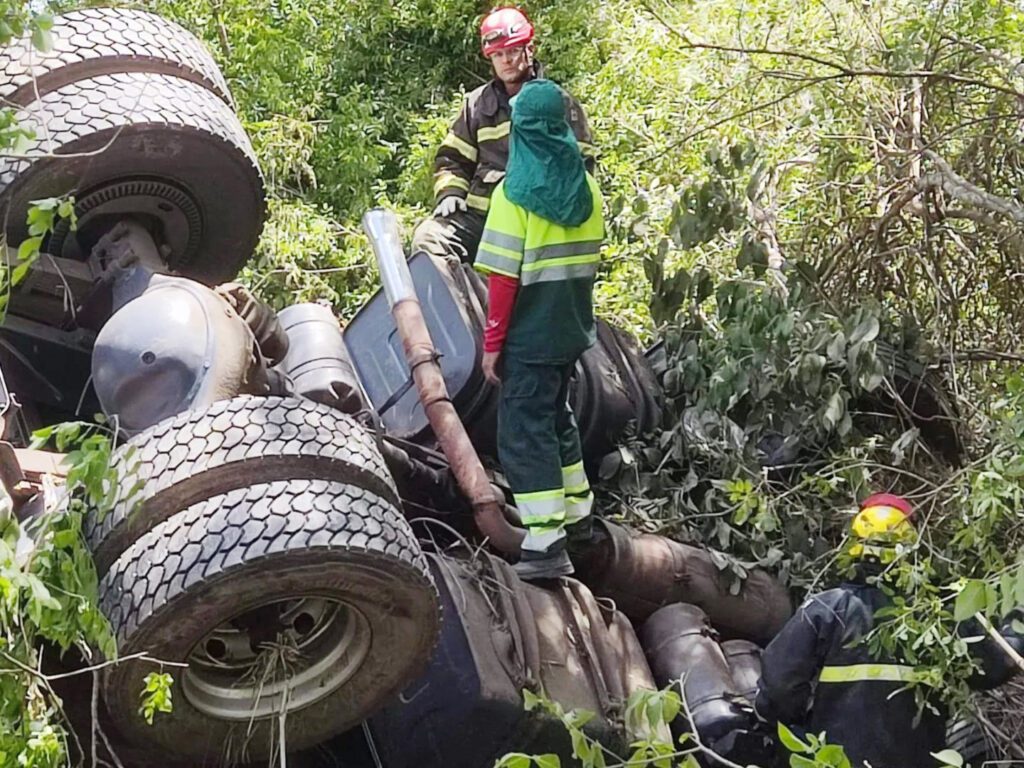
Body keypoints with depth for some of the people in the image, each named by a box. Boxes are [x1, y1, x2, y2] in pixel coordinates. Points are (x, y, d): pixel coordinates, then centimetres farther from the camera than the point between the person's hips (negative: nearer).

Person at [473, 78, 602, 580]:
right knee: (555, 413, 24)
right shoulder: (586, 187, 3)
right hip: (572, 327, 7)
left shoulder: (516, 192, -14)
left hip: (529, 332, -7)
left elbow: (503, 276, -16)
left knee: (524, 430, -3)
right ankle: (576, 509, 37)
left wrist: (492, 342, -11)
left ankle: (547, 545, -9)